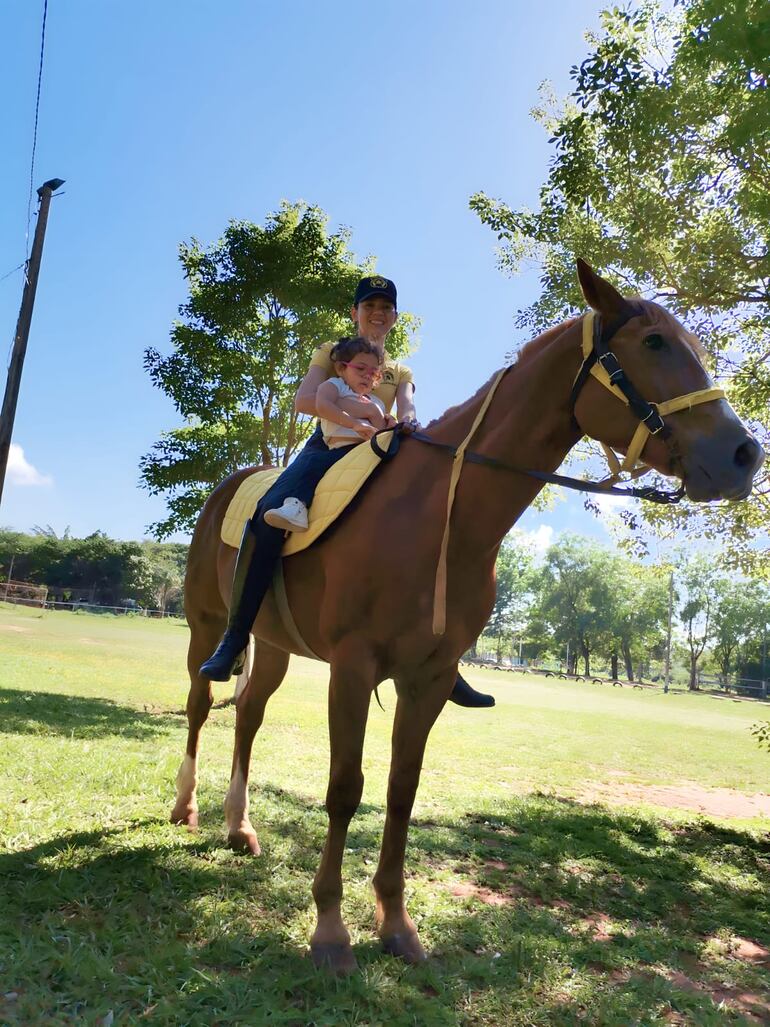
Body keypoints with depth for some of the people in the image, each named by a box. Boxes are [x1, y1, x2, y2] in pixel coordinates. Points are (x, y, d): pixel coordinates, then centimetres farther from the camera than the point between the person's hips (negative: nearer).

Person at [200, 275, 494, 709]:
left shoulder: (401, 372, 23)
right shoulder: (332, 351, 15)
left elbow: (408, 410, 1)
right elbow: (304, 399, -3)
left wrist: (409, 423, -25)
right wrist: (350, 403, -23)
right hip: (329, 448, -2)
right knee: (269, 512, -32)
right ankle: (235, 639, -25)